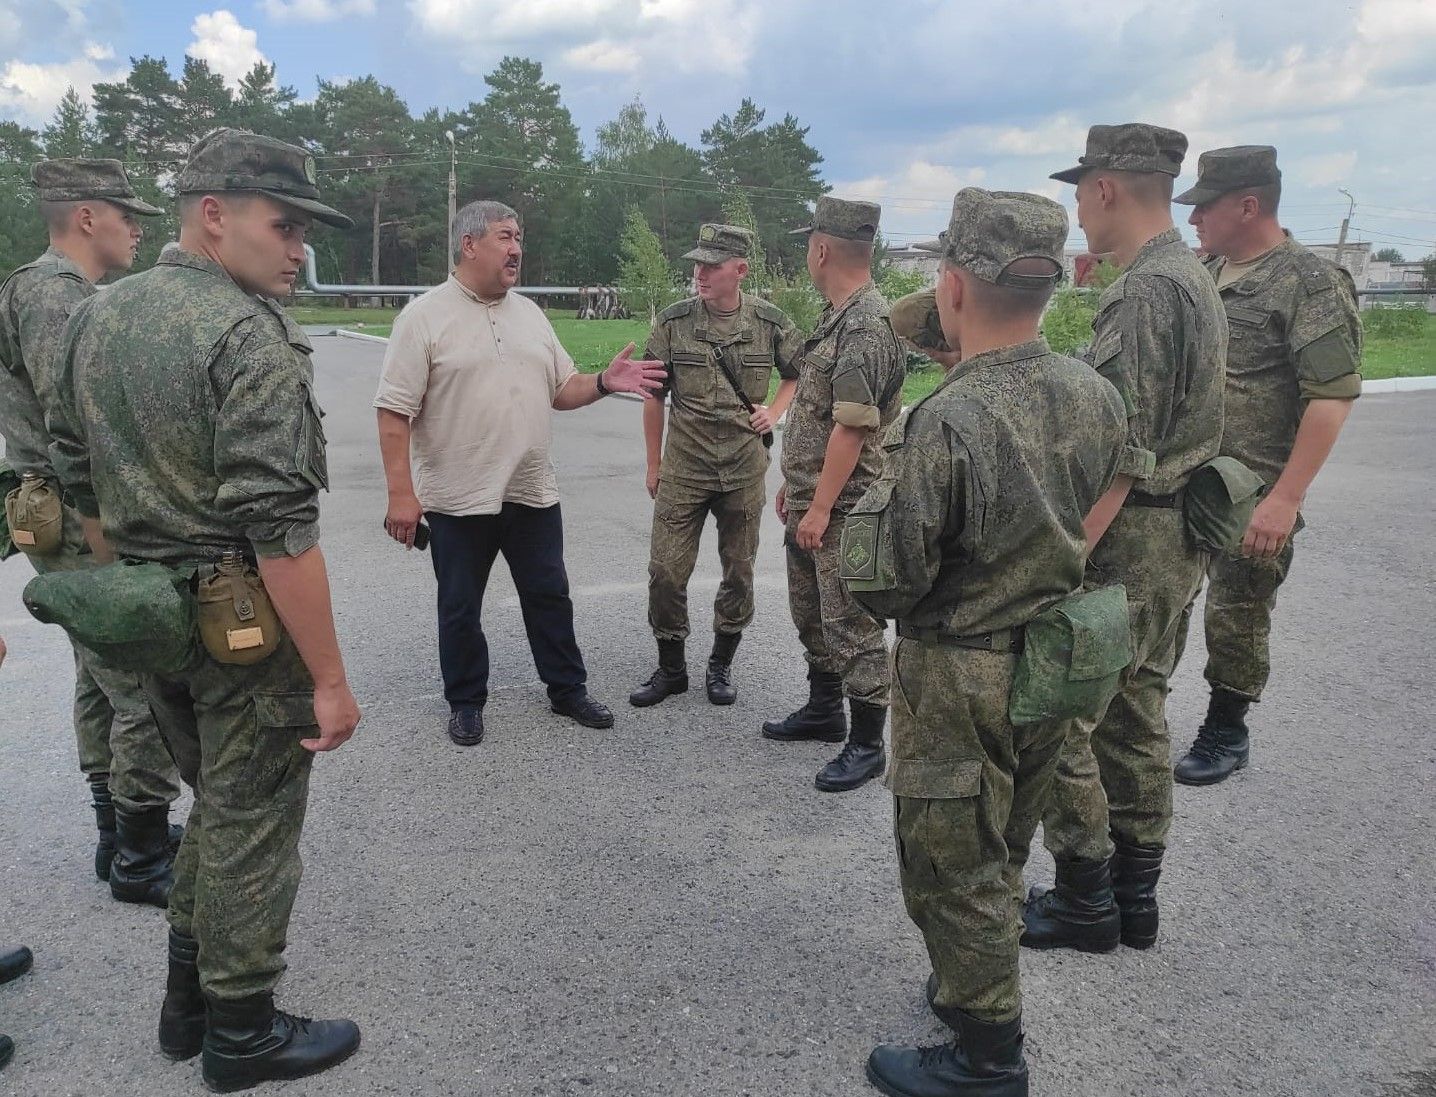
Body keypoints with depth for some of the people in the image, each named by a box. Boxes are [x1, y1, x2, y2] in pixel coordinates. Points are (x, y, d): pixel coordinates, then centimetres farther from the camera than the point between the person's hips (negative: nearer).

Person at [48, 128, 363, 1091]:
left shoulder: (94, 318, 8)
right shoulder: (250, 336, -19)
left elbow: (81, 485, 13)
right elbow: (280, 530, -25)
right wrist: (330, 679, -21)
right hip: (245, 625, -8)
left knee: (217, 806, 24)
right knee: (254, 830, 8)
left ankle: (188, 1002, 38)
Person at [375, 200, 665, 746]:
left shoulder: (529, 313, 10)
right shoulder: (425, 317, -8)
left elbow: (562, 390, 14)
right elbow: (395, 412, -12)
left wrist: (604, 382, -6)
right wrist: (401, 495, -18)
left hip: (533, 493, 5)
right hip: (458, 498, -5)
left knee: (550, 597, 14)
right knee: (460, 609, 10)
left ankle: (568, 690, 30)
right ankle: (466, 703, 28)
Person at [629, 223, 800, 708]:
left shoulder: (770, 322, -3)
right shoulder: (673, 321, -4)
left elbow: (799, 373, 15)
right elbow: (653, 395, 3)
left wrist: (774, 411, -2)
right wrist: (654, 464, 5)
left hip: (745, 471, 1)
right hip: (683, 469, 0)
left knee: (738, 572, 10)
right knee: (666, 571, 0)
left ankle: (721, 666, 28)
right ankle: (671, 668, 19)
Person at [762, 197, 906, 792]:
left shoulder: (868, 327, -19)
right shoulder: (836, 317, 13)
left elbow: (851, 428, -24)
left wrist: (820, 507, -23)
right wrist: (793, 483, 20)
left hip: (841, 508, -10)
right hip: (810, 499, 10)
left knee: (851, 626, -1)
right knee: (810, 612, 21)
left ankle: (866, 744, 11)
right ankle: (823, 710, 37)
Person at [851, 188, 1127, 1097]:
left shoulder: (945, 423, -28)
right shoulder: (1099, 398, -5)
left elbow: (885, 585, -22)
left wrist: (878, 503, -4)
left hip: (959, 682, -7)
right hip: (1057, 666, 7)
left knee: (956, 873, 12)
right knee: (1002, 856, 26)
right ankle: (981, 991, 45)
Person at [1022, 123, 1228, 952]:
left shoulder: (1141, 295, -19)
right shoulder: (1199, 282, 13)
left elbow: (1120, 459, -24)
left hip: (1128, 545, -10)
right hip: (1178, 541, 10)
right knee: (1137, 715, 16)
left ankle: (1086, 901, 13)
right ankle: (1135, 896, 28)